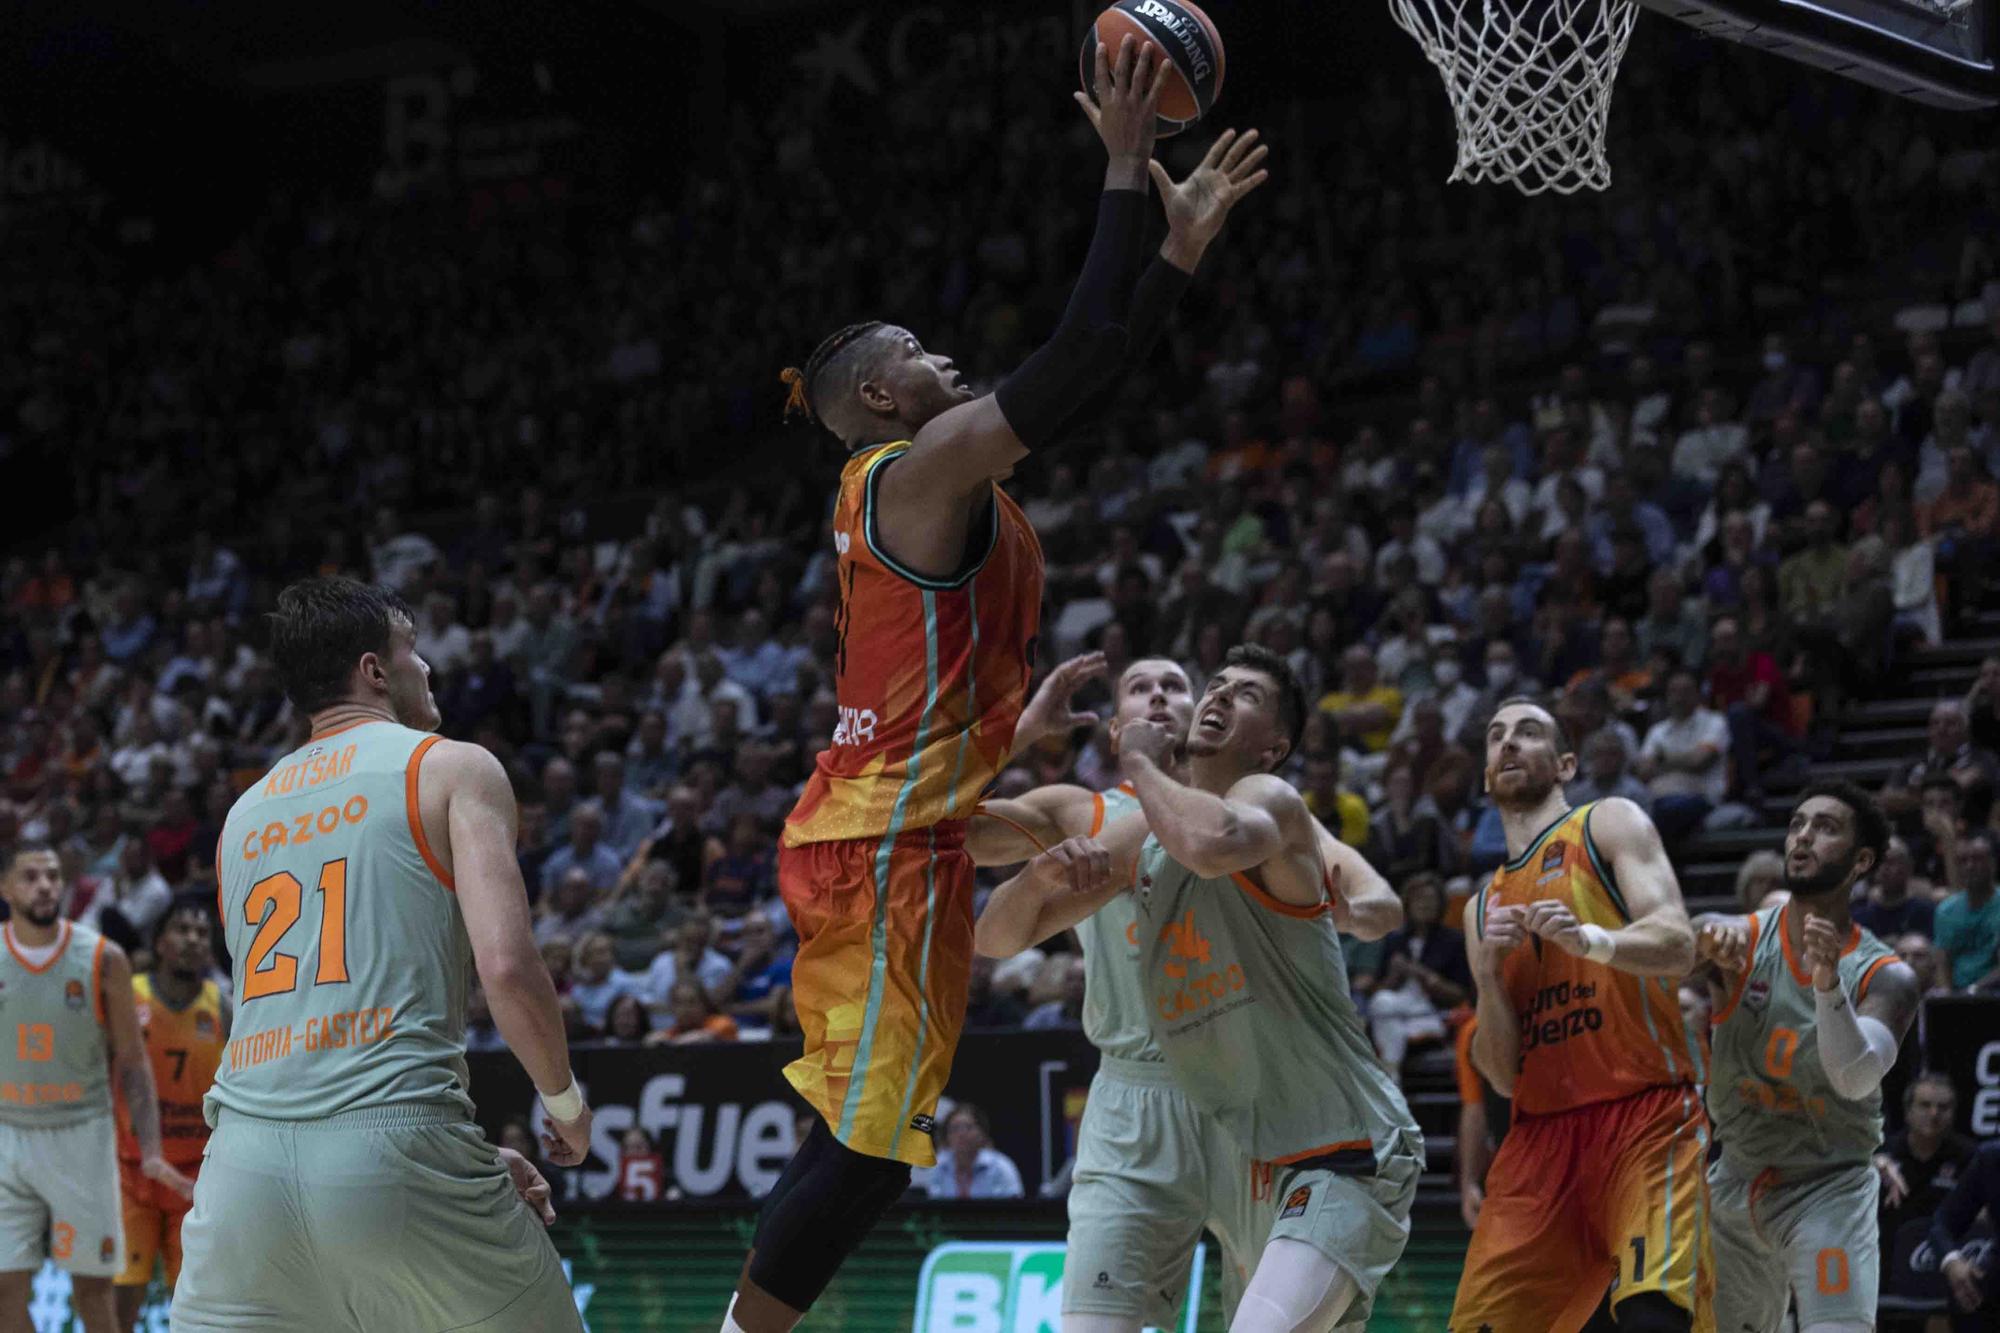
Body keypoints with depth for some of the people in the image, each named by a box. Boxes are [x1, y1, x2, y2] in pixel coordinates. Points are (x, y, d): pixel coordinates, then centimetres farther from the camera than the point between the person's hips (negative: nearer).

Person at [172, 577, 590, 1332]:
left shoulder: (246, 813, 24)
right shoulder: (453, 769, 6)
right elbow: (507, 966, -9)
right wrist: (565, 1101, 9)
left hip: (247, 1156, 5)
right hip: (396, 1154, -4)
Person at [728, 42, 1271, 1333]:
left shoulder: (932, 477, 17)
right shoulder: (926, 465, -11)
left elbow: (1091, 377, 21)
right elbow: (1078, 358, -17)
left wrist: (1185, 242, 20)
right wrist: (1125, 169, -11)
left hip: (871, 836, 10)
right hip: (887, 846, -10)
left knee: (867, 1133, 13)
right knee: (870, 1136, -8)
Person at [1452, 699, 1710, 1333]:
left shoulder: (1609, 825, 7)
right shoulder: (1484, 907, 23)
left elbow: (1678, 948, -10)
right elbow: (1502, 1076, 15)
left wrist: (1591, 939, -29)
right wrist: (1487, 977, -3)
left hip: (1645, 1113, -6)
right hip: (1542, 1131, 6)